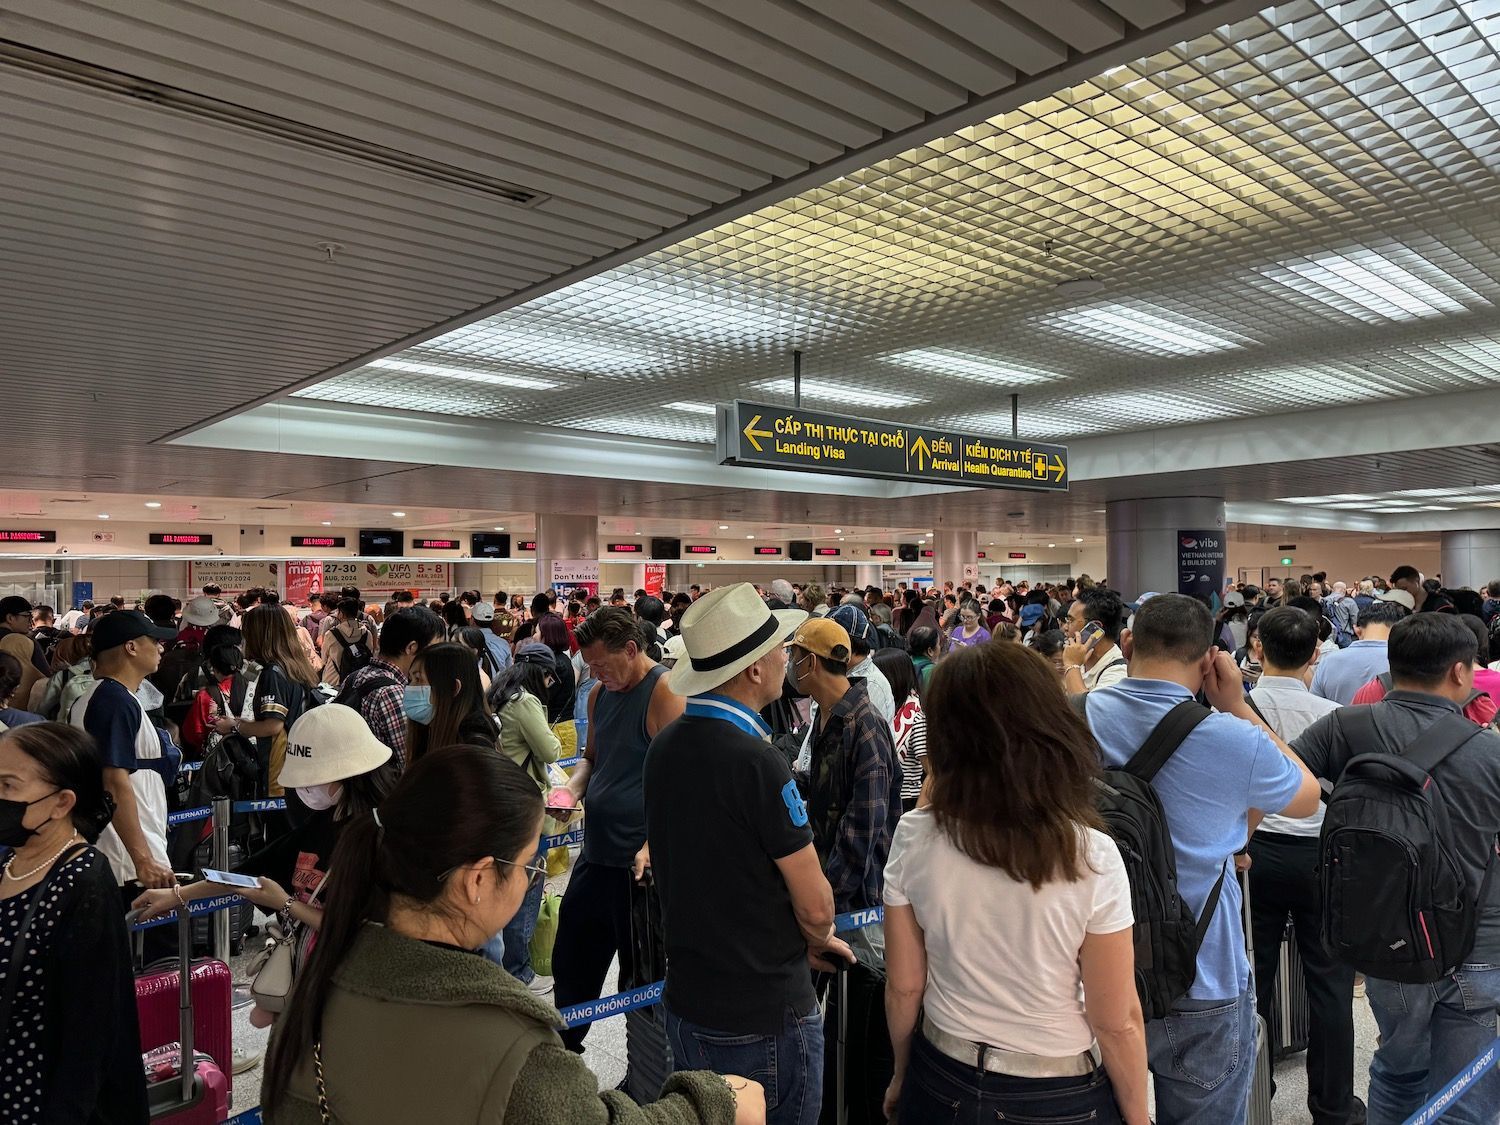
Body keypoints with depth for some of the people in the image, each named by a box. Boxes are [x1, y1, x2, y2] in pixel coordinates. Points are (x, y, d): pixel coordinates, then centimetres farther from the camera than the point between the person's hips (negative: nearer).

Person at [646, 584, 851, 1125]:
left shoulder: (665, 746, -1)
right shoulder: (755, 761, -25)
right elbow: (815, 907, -18)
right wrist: (817, 940, 4)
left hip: (685, 1004, 7)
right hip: (764, 1015, -7)